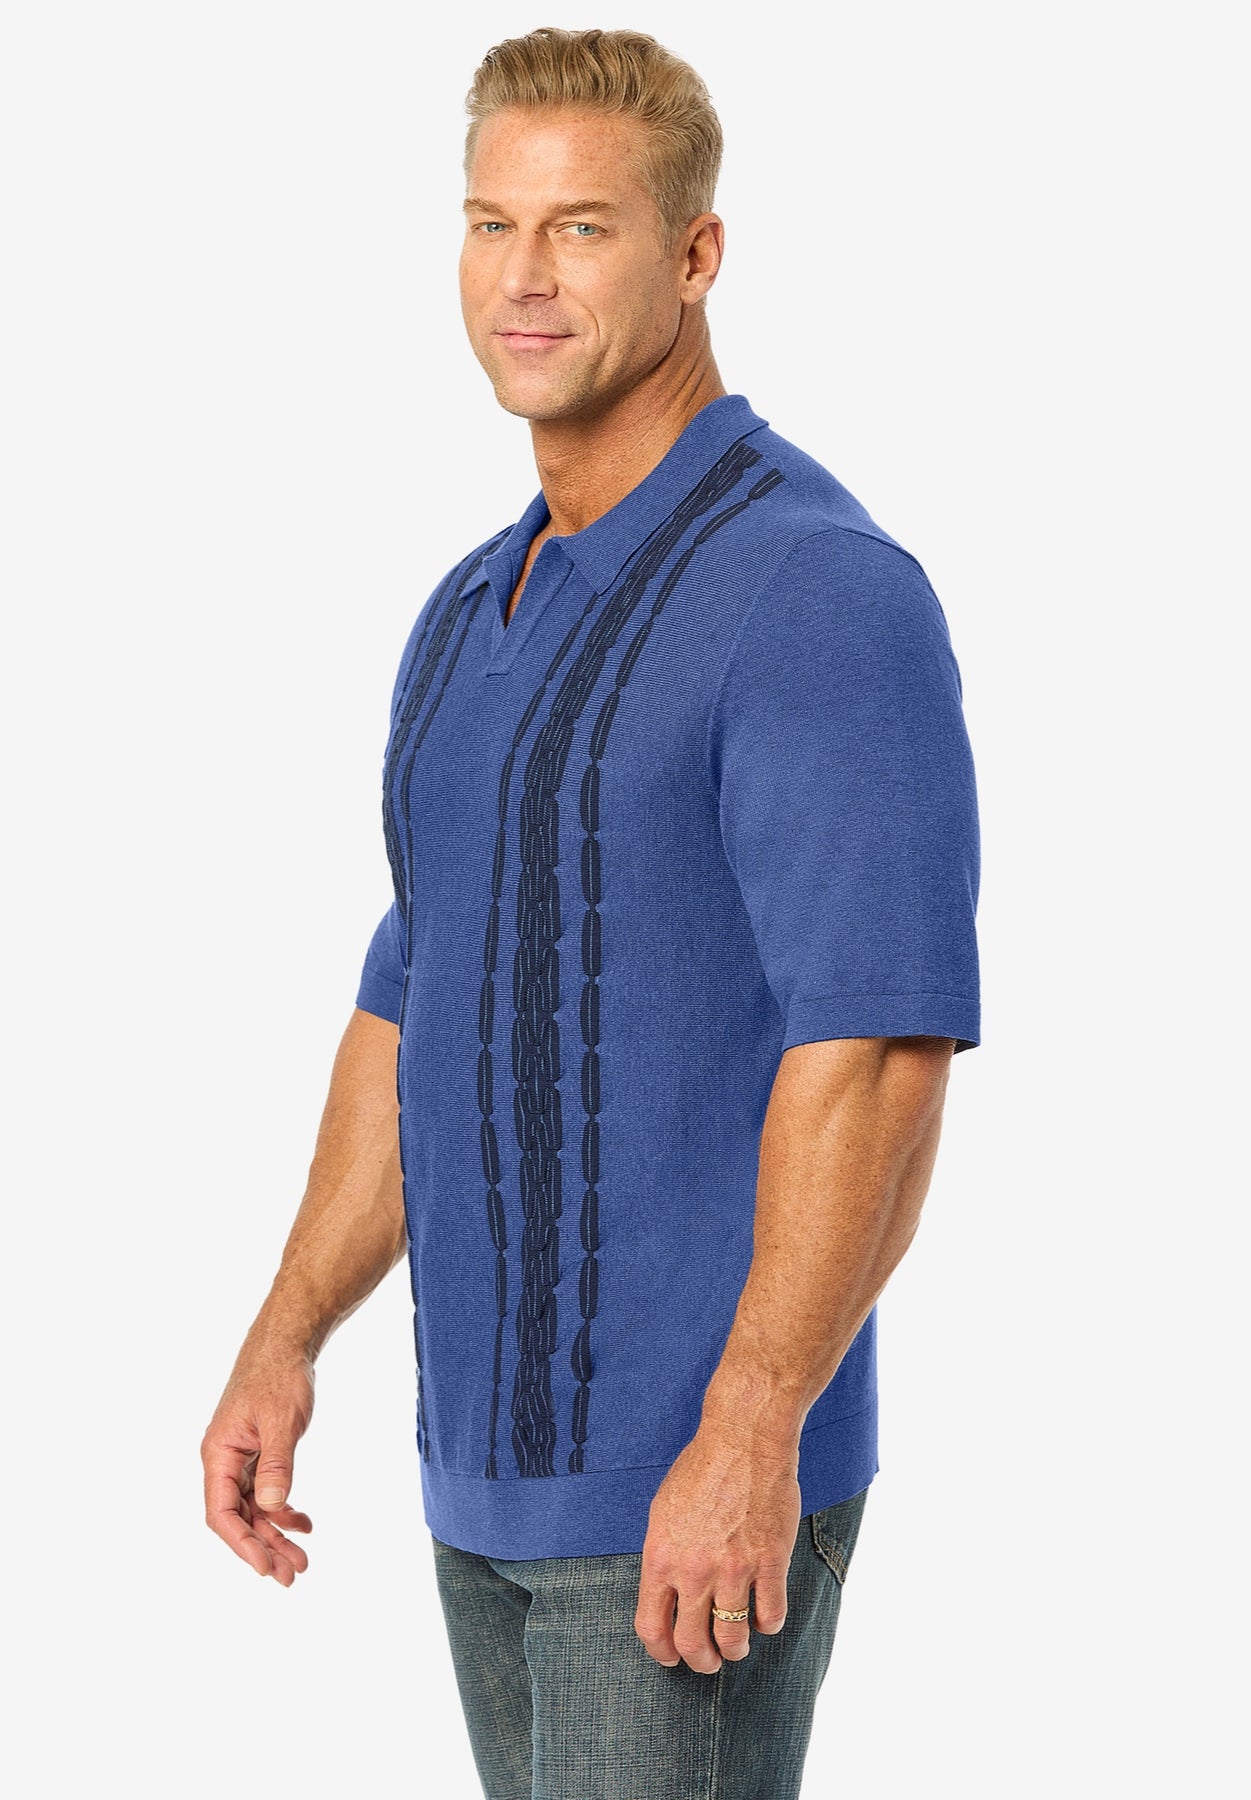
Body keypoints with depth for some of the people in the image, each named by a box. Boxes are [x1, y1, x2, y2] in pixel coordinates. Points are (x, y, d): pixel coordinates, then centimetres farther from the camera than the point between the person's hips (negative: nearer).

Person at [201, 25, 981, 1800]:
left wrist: (748, 1443, -27)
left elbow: (881, 1043, -22)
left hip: (708, 1470, -9)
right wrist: (287, 1340, 11)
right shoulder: (480, 614, 13)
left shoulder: (822, 588, -16)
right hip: (501, 1456, 9)